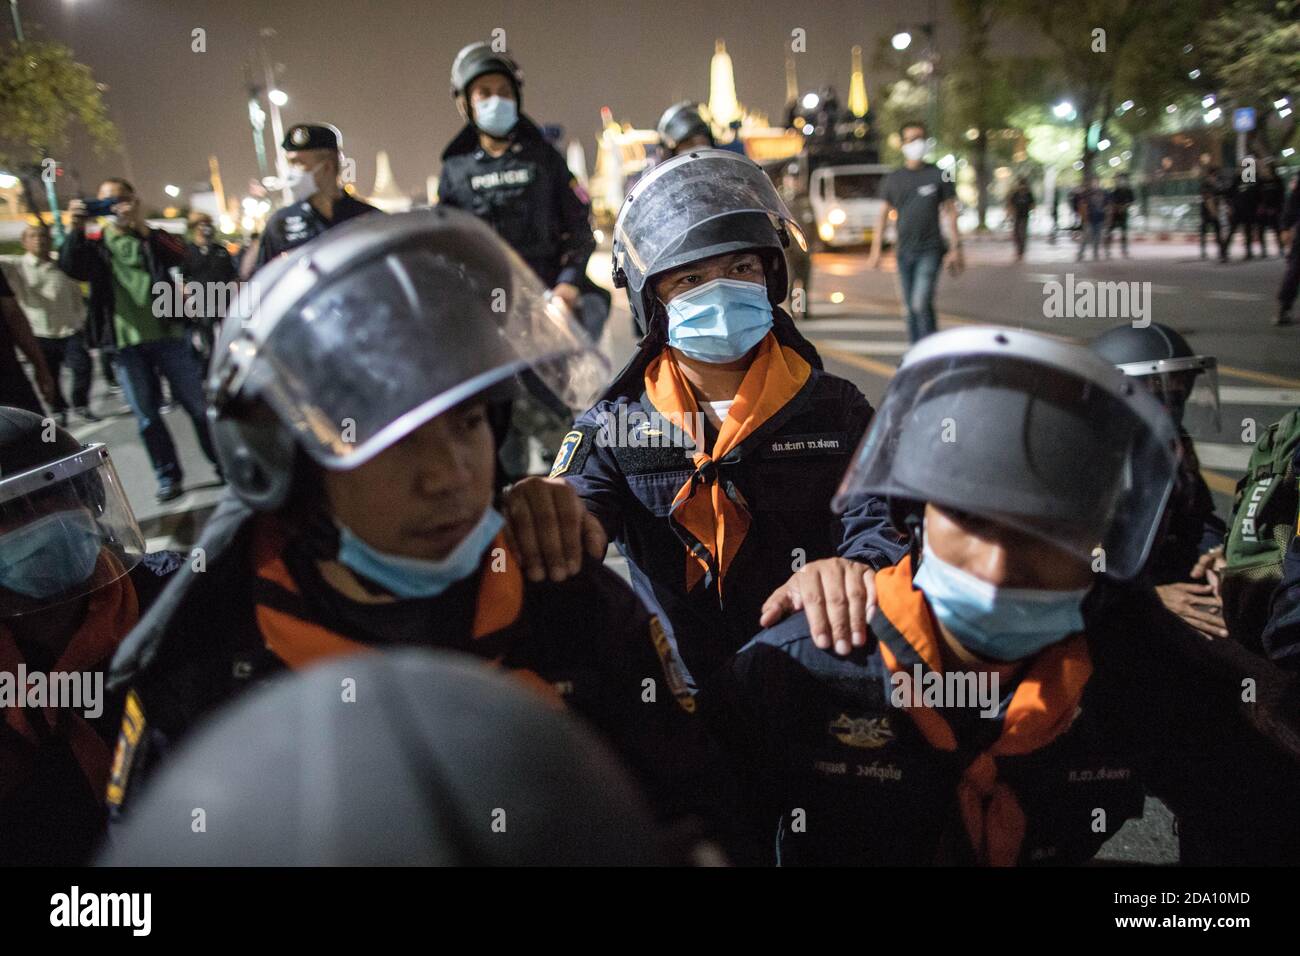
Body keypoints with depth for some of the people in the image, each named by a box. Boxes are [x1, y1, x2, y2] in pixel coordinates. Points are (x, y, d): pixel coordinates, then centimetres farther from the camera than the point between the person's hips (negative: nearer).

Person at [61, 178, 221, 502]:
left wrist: (141, 226, -22)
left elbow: (178, 256, -10)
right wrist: (74, 231, -22)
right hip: (126, 344, 2)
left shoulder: (152, 238, 10)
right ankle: (168, 477, 14)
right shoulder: (94, 244, 12)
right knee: (147, 416, 5)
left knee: (197, 404, 2)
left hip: (167, 335, -1)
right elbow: (71, 268, -7)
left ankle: (222, 464, 12)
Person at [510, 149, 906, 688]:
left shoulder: (834, 408, 6)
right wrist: (544, 510, -37)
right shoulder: (611, 428, 5)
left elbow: (885, 520, -7)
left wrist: (856, 570, -32)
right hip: (673, 699, 0)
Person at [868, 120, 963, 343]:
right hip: (904, 251, 4)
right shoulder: (893, 179, 9)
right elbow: (883, 216, 11)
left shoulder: (937, 176, 2)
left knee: (922, 303, -17)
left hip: (930, 250, -4)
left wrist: (955, 247, -3)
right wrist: (876, 251, 4)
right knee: (910, 308, 9)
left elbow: (950, 212, 3)